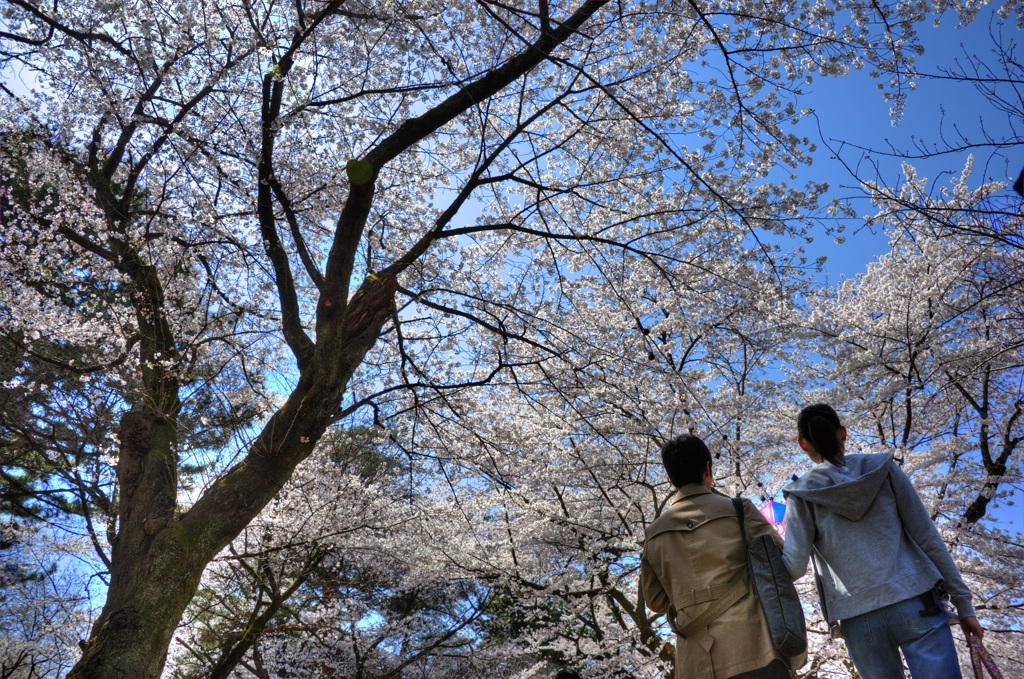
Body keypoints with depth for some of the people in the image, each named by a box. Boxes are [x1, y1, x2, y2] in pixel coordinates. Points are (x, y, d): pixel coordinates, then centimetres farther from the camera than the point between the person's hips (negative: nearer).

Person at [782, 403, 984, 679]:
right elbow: (927, 538, 3)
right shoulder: (883, 468, 5)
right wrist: (962, 601, 8)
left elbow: (794, 566, -5)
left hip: (859, 619, 0)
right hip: (916, 604, 0)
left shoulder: (801, 494, 1)